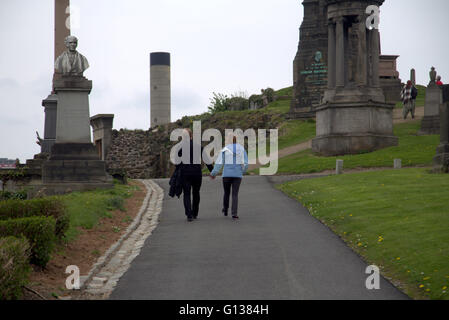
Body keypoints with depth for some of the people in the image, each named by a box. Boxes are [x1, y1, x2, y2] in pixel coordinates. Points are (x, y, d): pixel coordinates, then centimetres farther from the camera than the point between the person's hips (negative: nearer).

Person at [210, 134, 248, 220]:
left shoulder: (225, 150, -1)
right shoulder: (242, 149, 3)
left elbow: (219, 163, -4)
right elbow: (245, 163, 1)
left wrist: (213, 173, 7)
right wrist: (243, 172, 20)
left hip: (227, 174, 0)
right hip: (237, 175, 0)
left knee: (226, 192, 18)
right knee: (235, 194, 1)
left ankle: (225, 210, 32)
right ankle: (234, 214, -11)